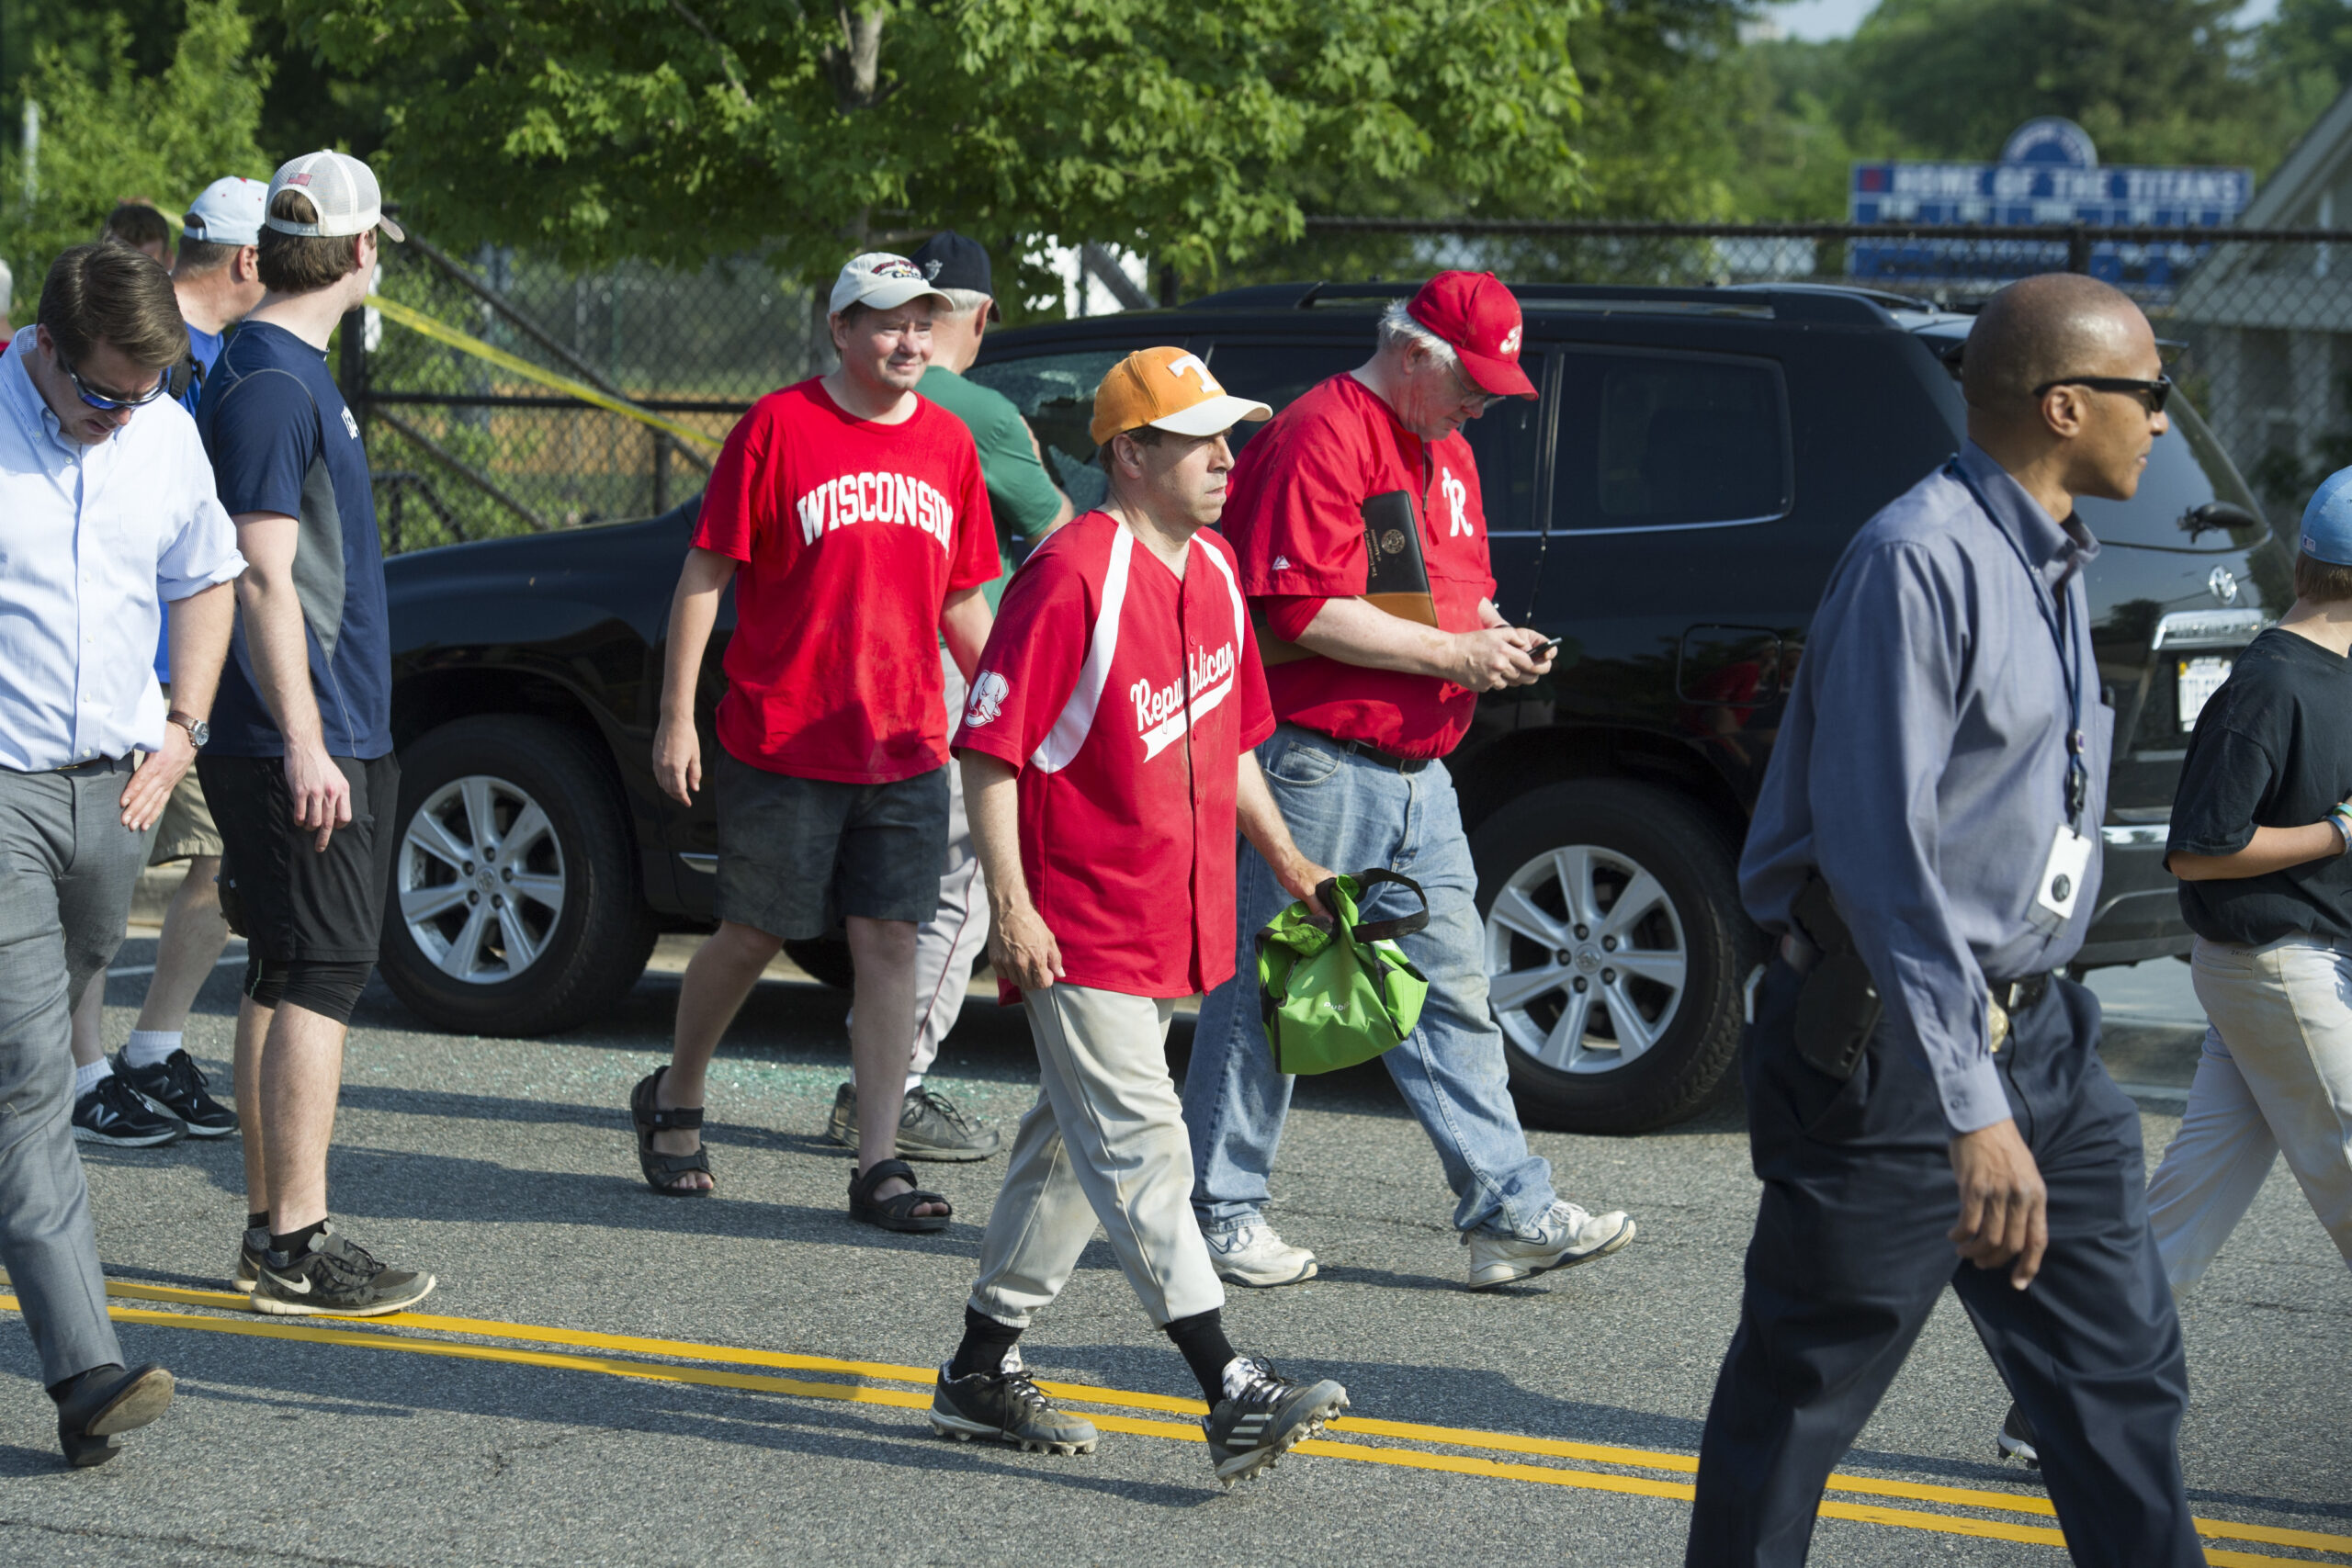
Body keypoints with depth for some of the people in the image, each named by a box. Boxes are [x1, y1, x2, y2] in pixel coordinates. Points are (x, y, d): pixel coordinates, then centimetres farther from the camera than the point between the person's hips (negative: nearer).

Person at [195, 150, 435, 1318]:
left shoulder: (284, 372, 16)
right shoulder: (272, 382, -15)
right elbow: (265, 576, -20)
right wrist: (302, 739, -22)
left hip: (326, 731, 10)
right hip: (303, 738, -10)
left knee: (286, 978, 13)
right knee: (318, 974, -8)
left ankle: (271, 1227, 19)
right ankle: (296, 1248, -7)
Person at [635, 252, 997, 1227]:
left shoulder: (948, 443, 10)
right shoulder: (778, 427, -4)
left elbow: (963, 603, 18)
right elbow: (705, 573, -3)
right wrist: (677, 717, -7)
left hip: (907, 751, 4)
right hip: (779, 745, -4)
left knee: (890, 942, -1)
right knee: (753, 935, 5)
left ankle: (879, 1165, 0)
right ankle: (674, 1101, 29)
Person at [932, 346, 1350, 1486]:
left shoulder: (1214, 572, 11)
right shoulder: (1072, 575, -16)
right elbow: (990, 747, -17)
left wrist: (1281, 855, 20)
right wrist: (1010, 902, -21)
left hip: (1171, 919, 9)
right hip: (1078, 933, -9)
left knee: (1075, 1149, 15)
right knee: (1139, 1148, -10)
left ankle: (982, 1373, 25)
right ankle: (1232, 1394, -15)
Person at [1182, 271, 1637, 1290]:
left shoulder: (1447, 452, 18)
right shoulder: (1321, 436, -13)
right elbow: (1307, 613, -20)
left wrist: (1497, 641, 5)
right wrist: (1452, 654, -17)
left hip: (1416, 771, 9)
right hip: (1316, 762, -9)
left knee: (1451, 987, 6)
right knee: (1265, 987, 0)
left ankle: (1510, 1209, 6)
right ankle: (1221, 1210, 9)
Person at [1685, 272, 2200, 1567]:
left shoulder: (2046, 566, 13)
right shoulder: (1921, 562, -18)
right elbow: (1880, 851, -26)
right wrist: (1972, 1113, -30)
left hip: (2033, 1037, 9)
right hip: (1895, 1052, -9)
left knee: (2122, 1375, 9)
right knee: (1800, 1395, 1)